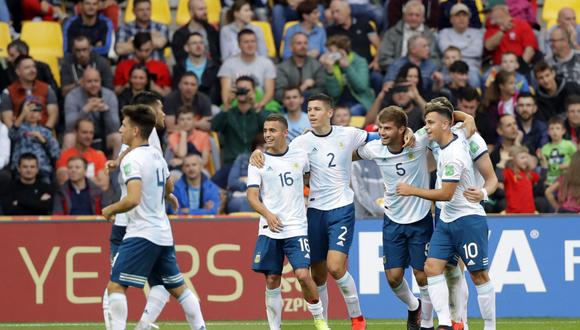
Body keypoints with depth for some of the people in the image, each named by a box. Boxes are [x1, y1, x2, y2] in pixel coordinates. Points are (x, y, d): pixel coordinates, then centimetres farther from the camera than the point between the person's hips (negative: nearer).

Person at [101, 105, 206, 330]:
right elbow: (169, 189, 27)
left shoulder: (131, 160, -14)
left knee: (116, 285, -9)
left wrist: (110, 210, -11)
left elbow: (133, 199, -26)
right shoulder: (156, 155, 12)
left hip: (141, 234, -9)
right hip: (163, 233, 9)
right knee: (177, 288, 15)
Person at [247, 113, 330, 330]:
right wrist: (268, 214, -21)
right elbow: (252, 196, -4)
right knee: (272, 280, 1)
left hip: (296, 228, -1)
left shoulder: (300, 156, 5)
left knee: (303, 275, -14)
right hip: (269, 230, 1)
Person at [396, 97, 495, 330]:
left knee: (479, 275, -3)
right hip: (446, 220, 9)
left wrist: (412, 191, -14)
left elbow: (446, 194, -21)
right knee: (432, 267, -6)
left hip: (468, 219, -9)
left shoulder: (454, 154, -21)